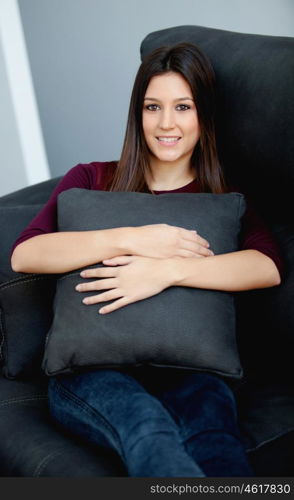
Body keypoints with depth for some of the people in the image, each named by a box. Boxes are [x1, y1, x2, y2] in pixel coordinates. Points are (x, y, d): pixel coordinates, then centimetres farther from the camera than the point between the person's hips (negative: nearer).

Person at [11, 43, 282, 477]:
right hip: (90, 368, 0)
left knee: (212, 420, -36)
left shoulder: (225, 201, 17)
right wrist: (129, 239, -12)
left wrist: (168, 270, -19)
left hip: (185, 371, 1)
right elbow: (23, 255, -2)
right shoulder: (91, 180, 16)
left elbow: (269, 267, -6)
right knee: (143, 420, -37)